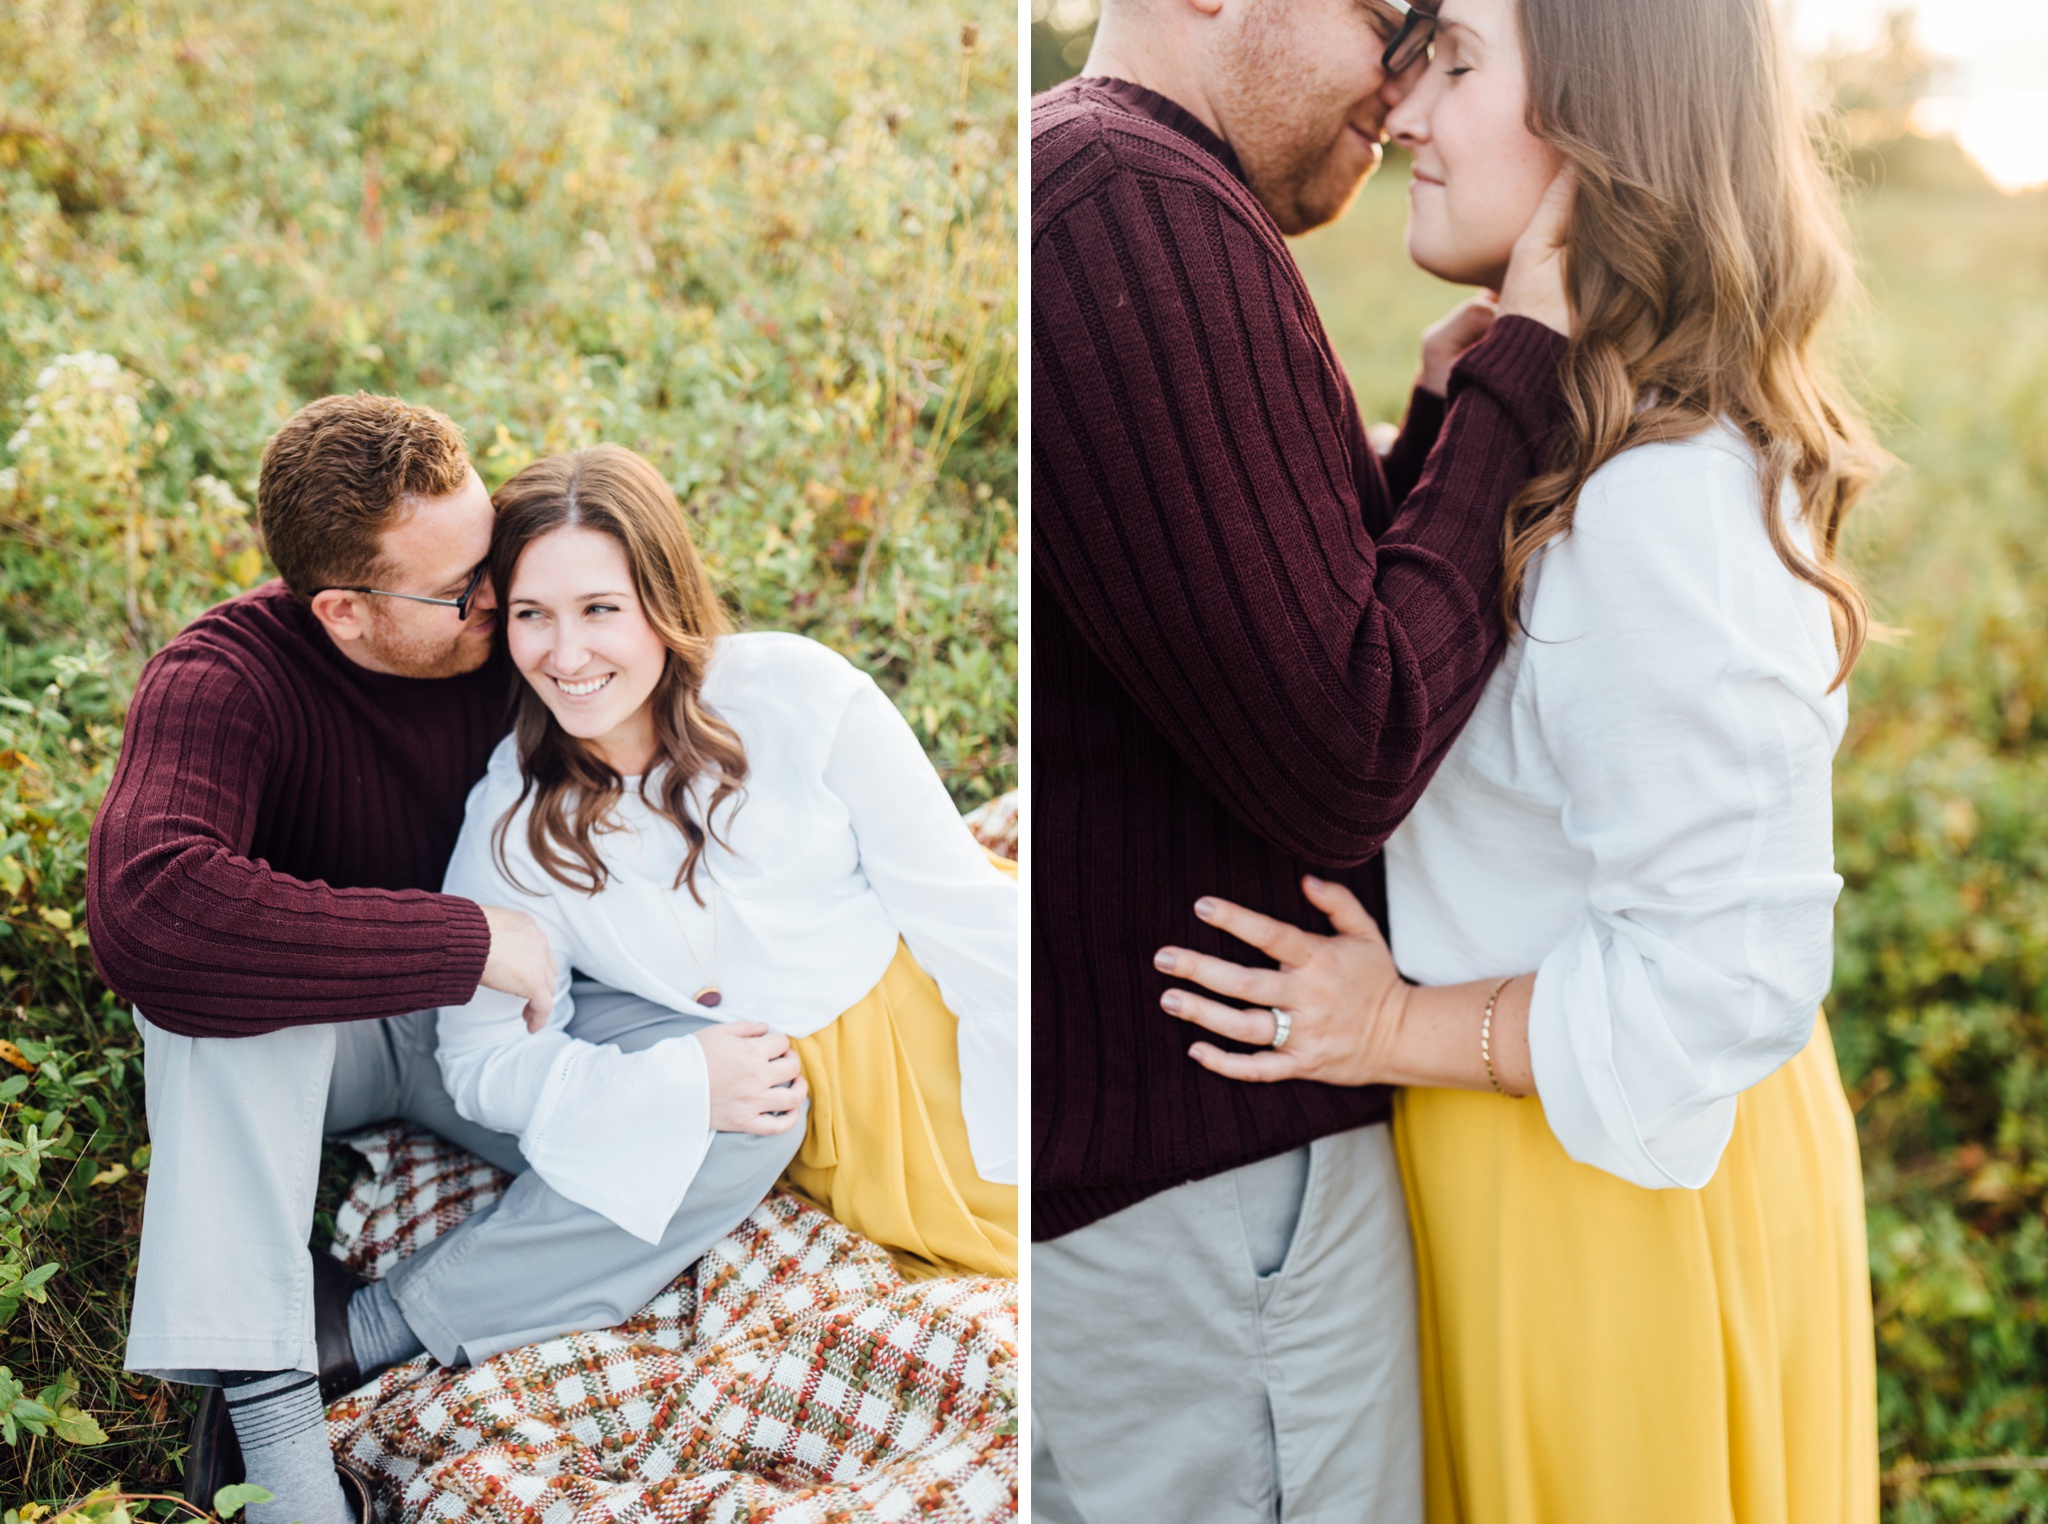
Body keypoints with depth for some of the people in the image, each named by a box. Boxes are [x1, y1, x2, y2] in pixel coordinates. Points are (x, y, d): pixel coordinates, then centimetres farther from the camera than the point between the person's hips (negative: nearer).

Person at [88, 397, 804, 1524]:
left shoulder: (511, 632, -12)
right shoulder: (220, 682, -24)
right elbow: (146, 906, -44)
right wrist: (466, 942, -40)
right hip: (300, 1048, -3)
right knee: (213, 974, -37)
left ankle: (362, 1336, -25)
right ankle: (269, 1412, -36)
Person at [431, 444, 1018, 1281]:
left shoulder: (796, 691, -14)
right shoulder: (510, 821, -10)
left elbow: (957, 906, -8)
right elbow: (482, 1061, -9)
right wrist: (679, 1085, -22)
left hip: (945, 1009, 0)